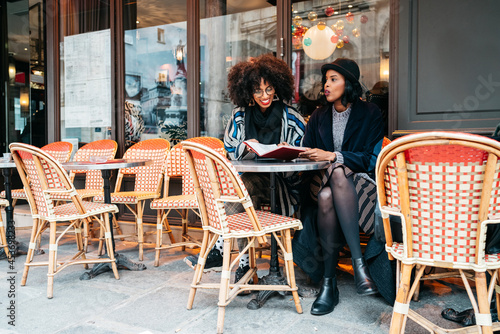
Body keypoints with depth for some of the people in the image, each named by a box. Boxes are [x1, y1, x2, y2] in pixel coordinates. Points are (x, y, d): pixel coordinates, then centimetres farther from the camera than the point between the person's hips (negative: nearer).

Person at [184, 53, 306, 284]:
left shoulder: (292, 119, 4)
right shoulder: (240, 116, 9)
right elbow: (230, 151, 9)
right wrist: (246, 147, -12)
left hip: (282, 185, -2)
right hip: (248, 180, 2)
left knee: (247, 184, -33)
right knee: (248, 198, -33)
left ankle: (219, 250, -25)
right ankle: (244, 263, -24)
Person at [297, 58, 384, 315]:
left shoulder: (370, 113, 5)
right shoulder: (319, 116, 16)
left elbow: (369, 159, -5)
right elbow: (307, 152, 13)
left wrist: (332, 156, -17)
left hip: (360, 182, -2)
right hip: (324, 181, 3)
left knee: (338, 172, -38)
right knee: (326, 197, -36)